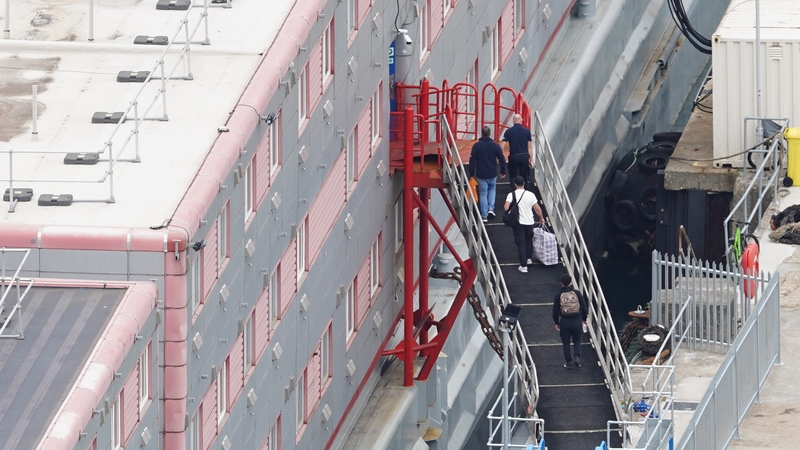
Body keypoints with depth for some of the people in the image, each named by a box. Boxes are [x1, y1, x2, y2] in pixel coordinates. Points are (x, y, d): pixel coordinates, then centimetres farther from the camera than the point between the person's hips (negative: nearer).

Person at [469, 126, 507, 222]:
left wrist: (472, 173, 5)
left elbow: (472, 160, -6)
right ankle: (491, 209, 12)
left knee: (483, 194, 6)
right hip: (492, 174, 1)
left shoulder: (476, 146, -8)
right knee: (492, 189, 26)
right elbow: (502, 159, 0)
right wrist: (503, 171, 13)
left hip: (481, 174, -1)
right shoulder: (495, 145, -6)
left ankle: (484, 215, 7)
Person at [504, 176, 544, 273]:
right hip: (529, 222, 2)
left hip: (518, 223, -2)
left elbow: (506, 208, -24)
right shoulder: (530, 195, -9)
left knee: (521, 244, 5)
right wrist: (541, 218, 11)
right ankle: (529, 258, 39)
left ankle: (524, 266, 4)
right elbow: (537, 209, -7)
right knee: (529, 240, 28)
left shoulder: (512, 195, -14)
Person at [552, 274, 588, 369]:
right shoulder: (577, 293, -6)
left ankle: (569, 362, 13)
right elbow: (584, 307, 0)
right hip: (577, 321, 1)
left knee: (566, 342, 12)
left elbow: (555, 310, -1)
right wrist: (584, 318, 16)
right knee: (577, 340, 17)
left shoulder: (559, 295, -7)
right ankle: (577, 357, -5)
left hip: (564, 322, -1)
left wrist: (556, 323, 13)